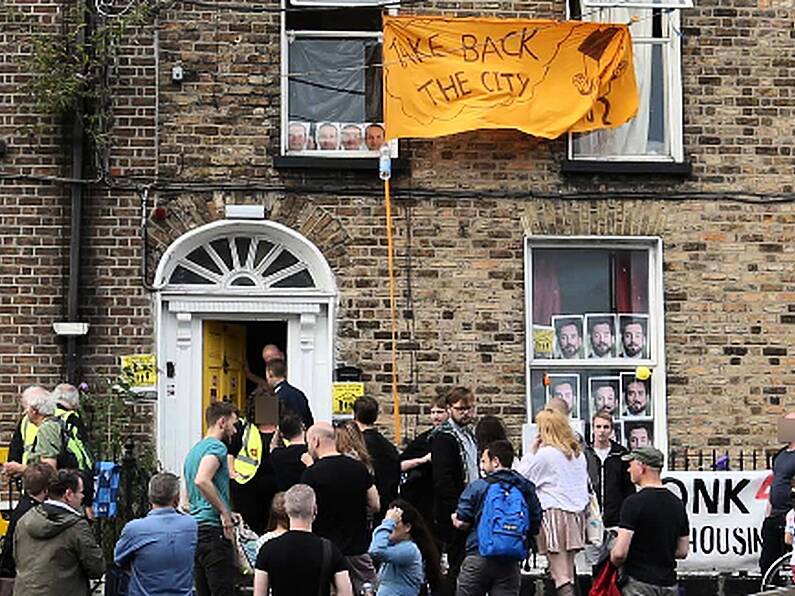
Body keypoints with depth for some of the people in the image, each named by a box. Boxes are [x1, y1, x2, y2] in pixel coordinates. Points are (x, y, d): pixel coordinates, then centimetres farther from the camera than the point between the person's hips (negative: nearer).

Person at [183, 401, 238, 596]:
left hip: (194, 528, 10)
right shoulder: (217, 447, -8)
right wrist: (224, 511, -17)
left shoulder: (194, 449, 21)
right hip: (213, 529, -10)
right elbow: (202, 480, -26)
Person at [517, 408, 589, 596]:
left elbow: (521, 478, -3)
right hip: (577, 513, 7)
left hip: (554, 512, -7)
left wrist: (531, 451, 2)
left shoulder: (545, 453, -9)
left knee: (561, 577, -9)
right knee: (569, 575, 10)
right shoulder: (578, 454, 13)